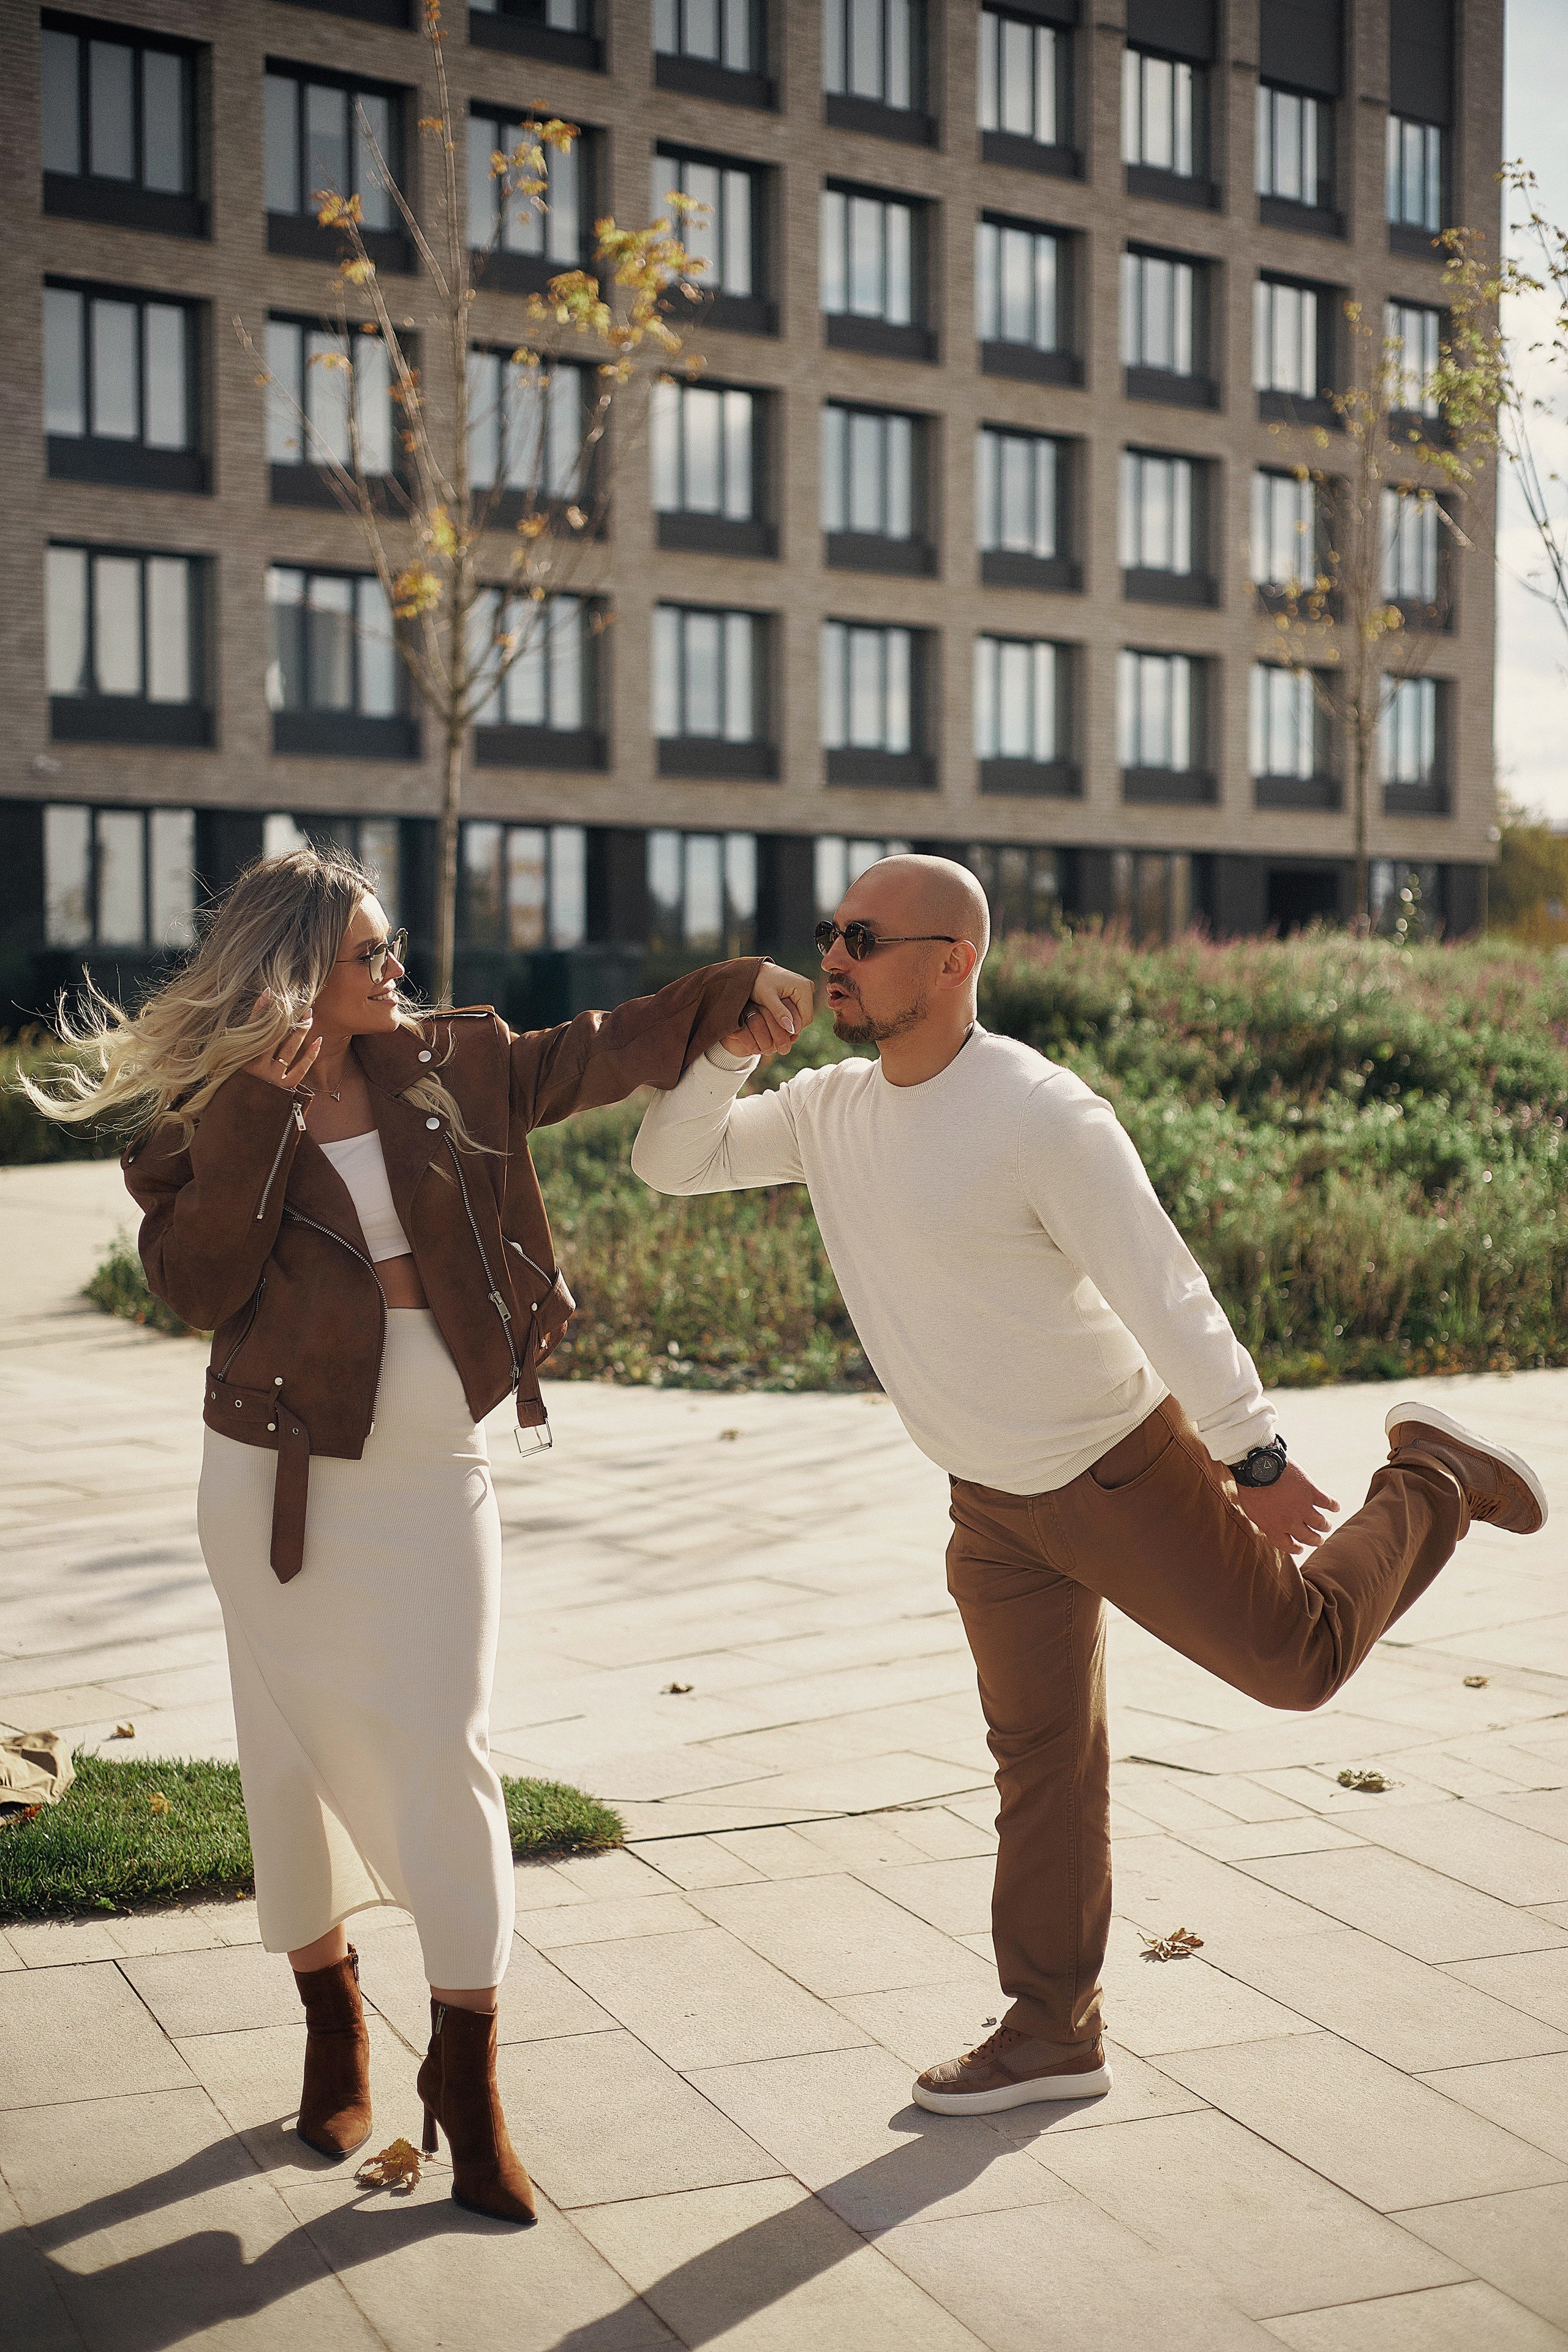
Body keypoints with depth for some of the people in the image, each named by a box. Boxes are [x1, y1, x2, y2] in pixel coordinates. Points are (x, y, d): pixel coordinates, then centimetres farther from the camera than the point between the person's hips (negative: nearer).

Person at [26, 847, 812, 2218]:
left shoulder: (447, 1067, 5)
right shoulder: (210, 1115, -4)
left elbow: (595, 1058, 14)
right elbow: (193, 1281, -17)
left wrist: (734, 993, 8)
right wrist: (259, 1115, -21)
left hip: (434, 1476, 2)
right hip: (282, 1481, -1)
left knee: (448, 1757, -3)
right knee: (301, 1753, 9)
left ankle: (467, 2080, 7)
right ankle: (334, 2028, 32)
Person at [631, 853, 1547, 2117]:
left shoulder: (1041, 1114, -25)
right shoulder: (833, 1108, -2)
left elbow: (1162, 1290, -24)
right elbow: (671, 1165, 3)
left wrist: (1253, 1455, -22)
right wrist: (725, 1051, -16)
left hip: (1120, 1468, -6)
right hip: (992, 1499, 6)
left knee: (1294, 1653, 8)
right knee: (1040, 1755, 13)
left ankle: (1432, 1482, 32)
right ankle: (1053, 2031, 25)